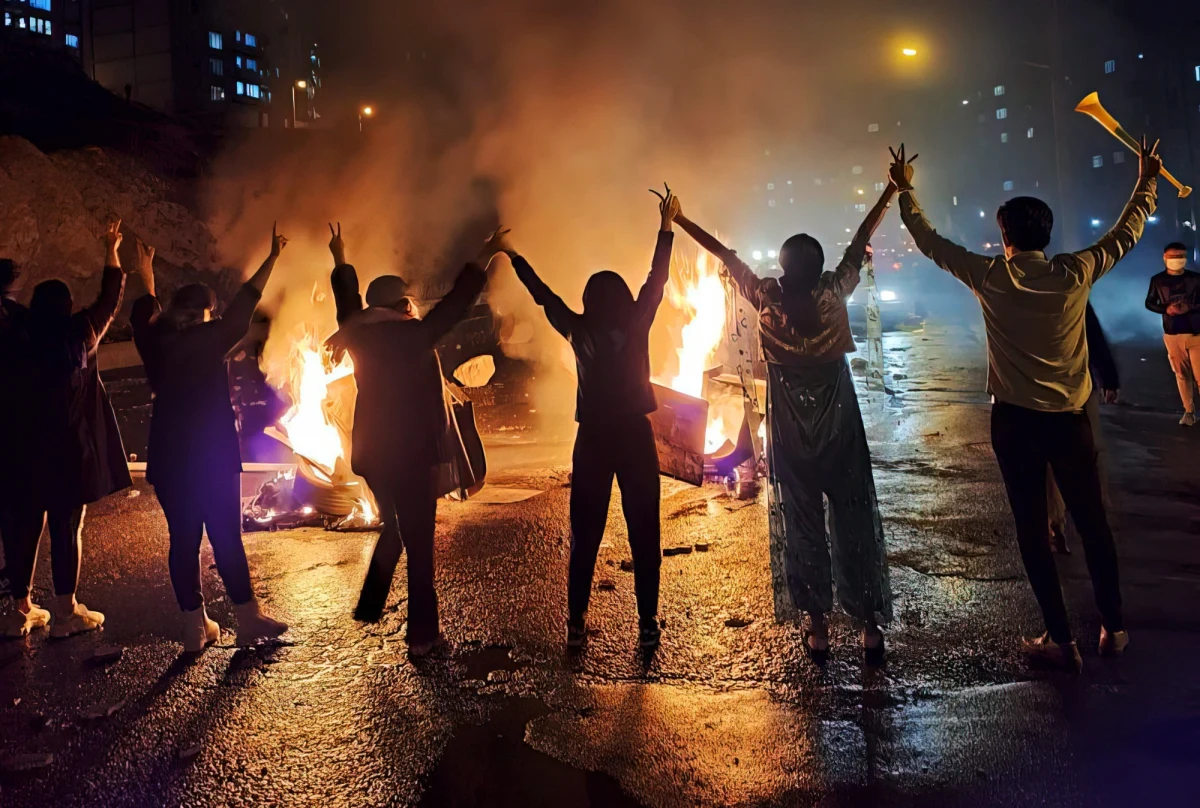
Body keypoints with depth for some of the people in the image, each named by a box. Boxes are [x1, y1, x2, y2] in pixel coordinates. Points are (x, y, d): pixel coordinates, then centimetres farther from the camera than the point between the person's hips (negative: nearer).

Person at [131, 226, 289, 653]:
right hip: (212, 458, -4)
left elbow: (146, 316, 26)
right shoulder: (206, 341, -6)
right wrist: (272, 259, 5)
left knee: (183, 540, 5)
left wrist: (146, 277, 41)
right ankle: (248, 617, 3)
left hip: (169, 460, 5)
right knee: (226, 539, -1)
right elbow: (243, 307, -1)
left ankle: (195, 626, 8)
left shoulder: (158, 345, 6)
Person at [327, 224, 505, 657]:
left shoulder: (359, 334, 5)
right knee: (419, 541, 1)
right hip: (411, 453, -7)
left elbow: (347, 303, 23)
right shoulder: (412, 334, -12)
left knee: (393, 529, 26)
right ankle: (423, 633, 5)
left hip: (372, 453, 7)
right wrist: (483, 260, 2)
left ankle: (370, 606, 29)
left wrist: (340, 261, 39)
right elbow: (455, 304, -7)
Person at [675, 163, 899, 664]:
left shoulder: (768, 301, -14)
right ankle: (870, 626, 10)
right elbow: (861, 242, -4)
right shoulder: (835, 295, -13)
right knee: (854, 522, 6)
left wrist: (678, 221, 4)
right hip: (841, 434, 0)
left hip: (791, 440, 0)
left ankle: (818, 627, 12)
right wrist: (893, 190, 5)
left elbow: (724, 255, -4)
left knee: (801, 526, 7)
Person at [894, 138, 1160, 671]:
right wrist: (1146, 183, 27)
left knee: (1032, 530, 5)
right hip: (1069, 420, 2)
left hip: (1014, 422, -2)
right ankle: (1113, 630, 23)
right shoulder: (1075, 274, -4)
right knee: (1093, 522, 12)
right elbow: (1126, 234, 12)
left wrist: (905, 191, 17)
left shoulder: (990, 277, -8)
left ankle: (1061, 642, 8)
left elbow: (930, 243, 4)